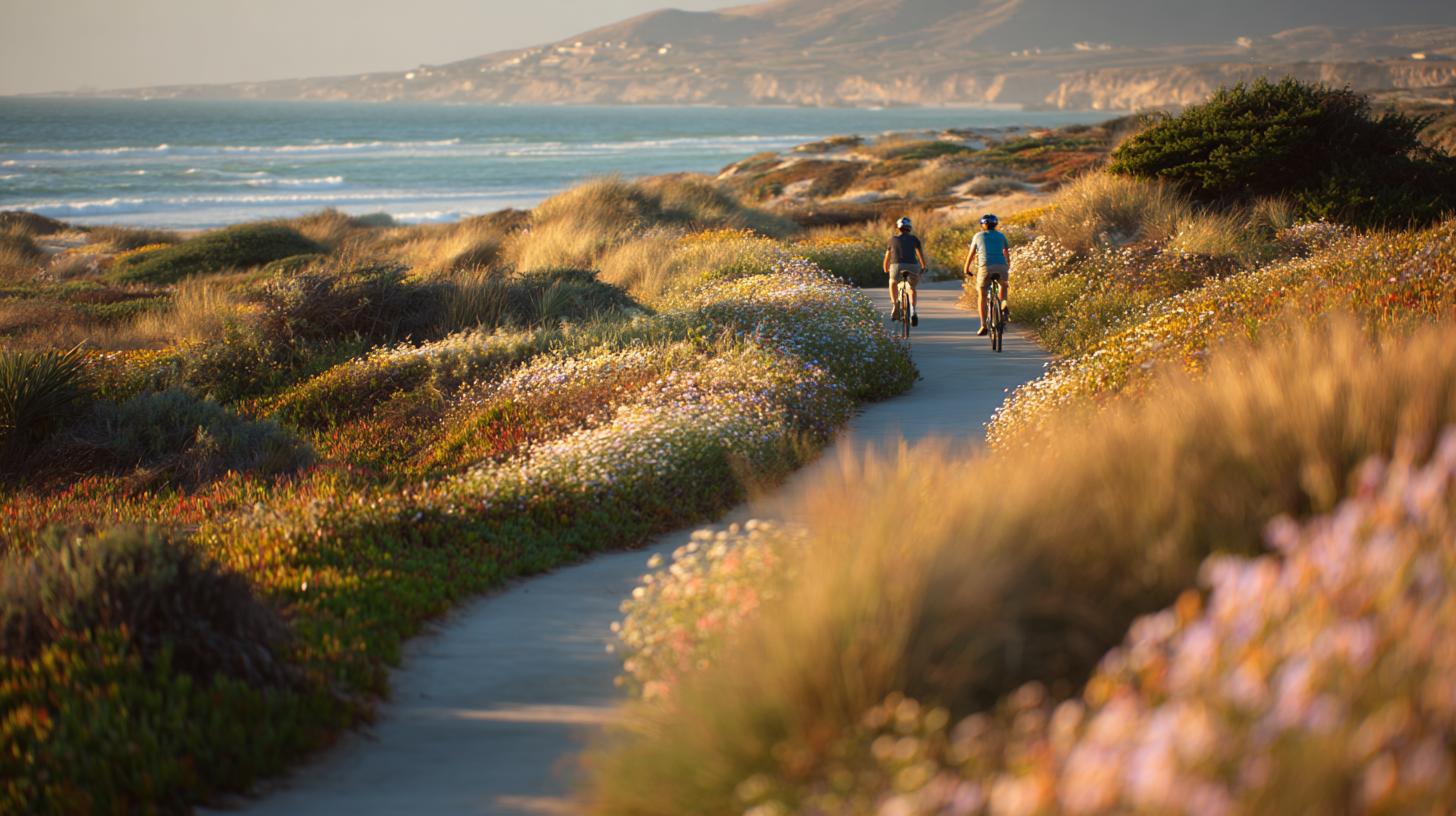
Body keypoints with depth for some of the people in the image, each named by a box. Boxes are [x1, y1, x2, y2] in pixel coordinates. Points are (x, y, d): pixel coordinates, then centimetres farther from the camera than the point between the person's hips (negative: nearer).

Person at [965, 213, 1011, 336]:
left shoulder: (978, 236, 17)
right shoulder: (1001, 236, 20)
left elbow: (971, 254, 21)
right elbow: (1007, 253, 28)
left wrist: (966, 269, 34)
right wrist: (1008, 268, 43)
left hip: (985, 267, -2)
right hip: (1001, 266, 2)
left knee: (982, 295, 13)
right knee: (1004, 285, 32)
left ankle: (983, 326, 6)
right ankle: (1004, 304, 2)